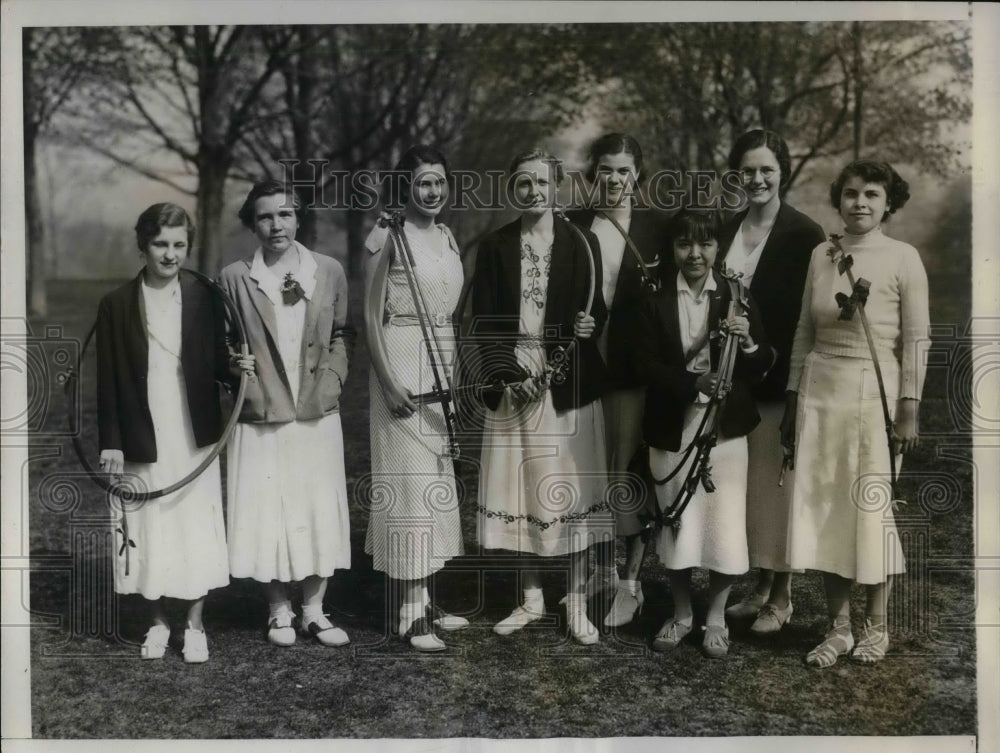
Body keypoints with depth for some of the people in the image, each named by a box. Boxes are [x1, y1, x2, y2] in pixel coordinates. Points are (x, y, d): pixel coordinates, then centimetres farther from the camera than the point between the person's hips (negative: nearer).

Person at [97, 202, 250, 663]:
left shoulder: (203, 298, 1)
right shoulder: (117, 305, -1)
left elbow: (216, 362, 7)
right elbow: (108, 381, 0)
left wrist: (235, 367, -15)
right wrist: (110, 443, -3)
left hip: (195, 437, 0)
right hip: (143, 440, 0)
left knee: (198, 529, 4)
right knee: (148, 531, 7)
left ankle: (194, 625, 20)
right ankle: (158, 623, 26)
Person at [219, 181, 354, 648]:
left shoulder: (329, 272, 4)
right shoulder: (234, 278, 0)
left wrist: (331, 380, 0)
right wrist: (240, 375, -7)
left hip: (318, 415, 2)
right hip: (261, 418, -1)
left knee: (321, 512, 6)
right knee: (267, 514, 4)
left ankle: (314, 609, 21)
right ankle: (279, 611, 21)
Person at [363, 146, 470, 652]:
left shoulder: (447, 238, 13)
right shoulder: (388, 236, -8)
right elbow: (371, 315, -10)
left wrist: (454, 376, 16)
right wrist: (387, 379, -17)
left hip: (442, 367, 8)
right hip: (403, 365, -7)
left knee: (436, 475, 10)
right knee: (411, 479, -6)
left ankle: (424, 600, 20)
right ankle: (412, 615, 0)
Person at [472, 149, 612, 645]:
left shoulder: (582, 244, 3)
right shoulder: (495, 247, 5)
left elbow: (596, 309, 5)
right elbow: (484, 322, 1)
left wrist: (590, 324, -19)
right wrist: (509, 375, -11)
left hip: (568, 386, -1)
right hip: (511, 384, 1)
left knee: (573, 494, 2)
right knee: (519, 493, 7)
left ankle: (577, 606, 13)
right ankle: (532, 599, 22)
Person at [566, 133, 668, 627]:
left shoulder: (657, 229, 0)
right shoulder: (572, 226, 6)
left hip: (633, 368, -3)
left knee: (628, 470, -1)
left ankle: (631, 582, 10)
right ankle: (601, 569, 28)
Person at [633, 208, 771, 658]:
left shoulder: (736, 296, 1)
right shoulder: (655, 298, -1)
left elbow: (761, 368, 0)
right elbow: (645, 363, -8)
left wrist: (748, 341, -22)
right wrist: (693, 383, -23)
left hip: (725, 426, 0)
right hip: (671, 428, 0)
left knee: (725, 524, 2)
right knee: (675, 523, 10)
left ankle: (716, 618, 23)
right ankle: (680, 614, 30)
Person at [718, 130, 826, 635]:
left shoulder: (804, 235, -6)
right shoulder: (726, 232, 10)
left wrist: (771, 355, -16)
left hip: (779, 380, -5)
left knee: (778, 479, 3)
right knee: (746, 481, 11)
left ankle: (782, 595, 17)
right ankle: (761, 587, 25)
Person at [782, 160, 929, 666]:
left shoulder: (903, 258, -4)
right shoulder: (821, 255, 7)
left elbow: (916, 339, -4)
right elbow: (805, 332, 10)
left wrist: (909, 409, -8)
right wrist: (793, 401, 10)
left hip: (874, 395, -3)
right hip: (820, 394, 4)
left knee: (872, 508, 3)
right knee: (824, 508, 5)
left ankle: (876, 624, 21)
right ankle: (838, 625, 17)